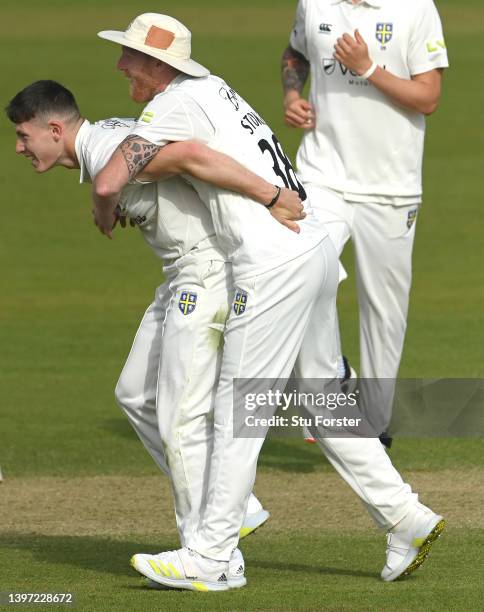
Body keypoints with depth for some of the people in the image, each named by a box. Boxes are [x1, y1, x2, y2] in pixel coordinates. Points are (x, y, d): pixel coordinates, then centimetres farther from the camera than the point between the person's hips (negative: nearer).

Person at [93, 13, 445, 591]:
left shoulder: (176, 103, -10)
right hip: (315, 248, 9)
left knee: (238, 410, -4)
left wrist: (104, 213, 6)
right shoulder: (210, 86, 17)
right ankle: (405, 517, 17)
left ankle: (208, 558, 1)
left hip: (273, 265, -9)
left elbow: (108, 182, -17)